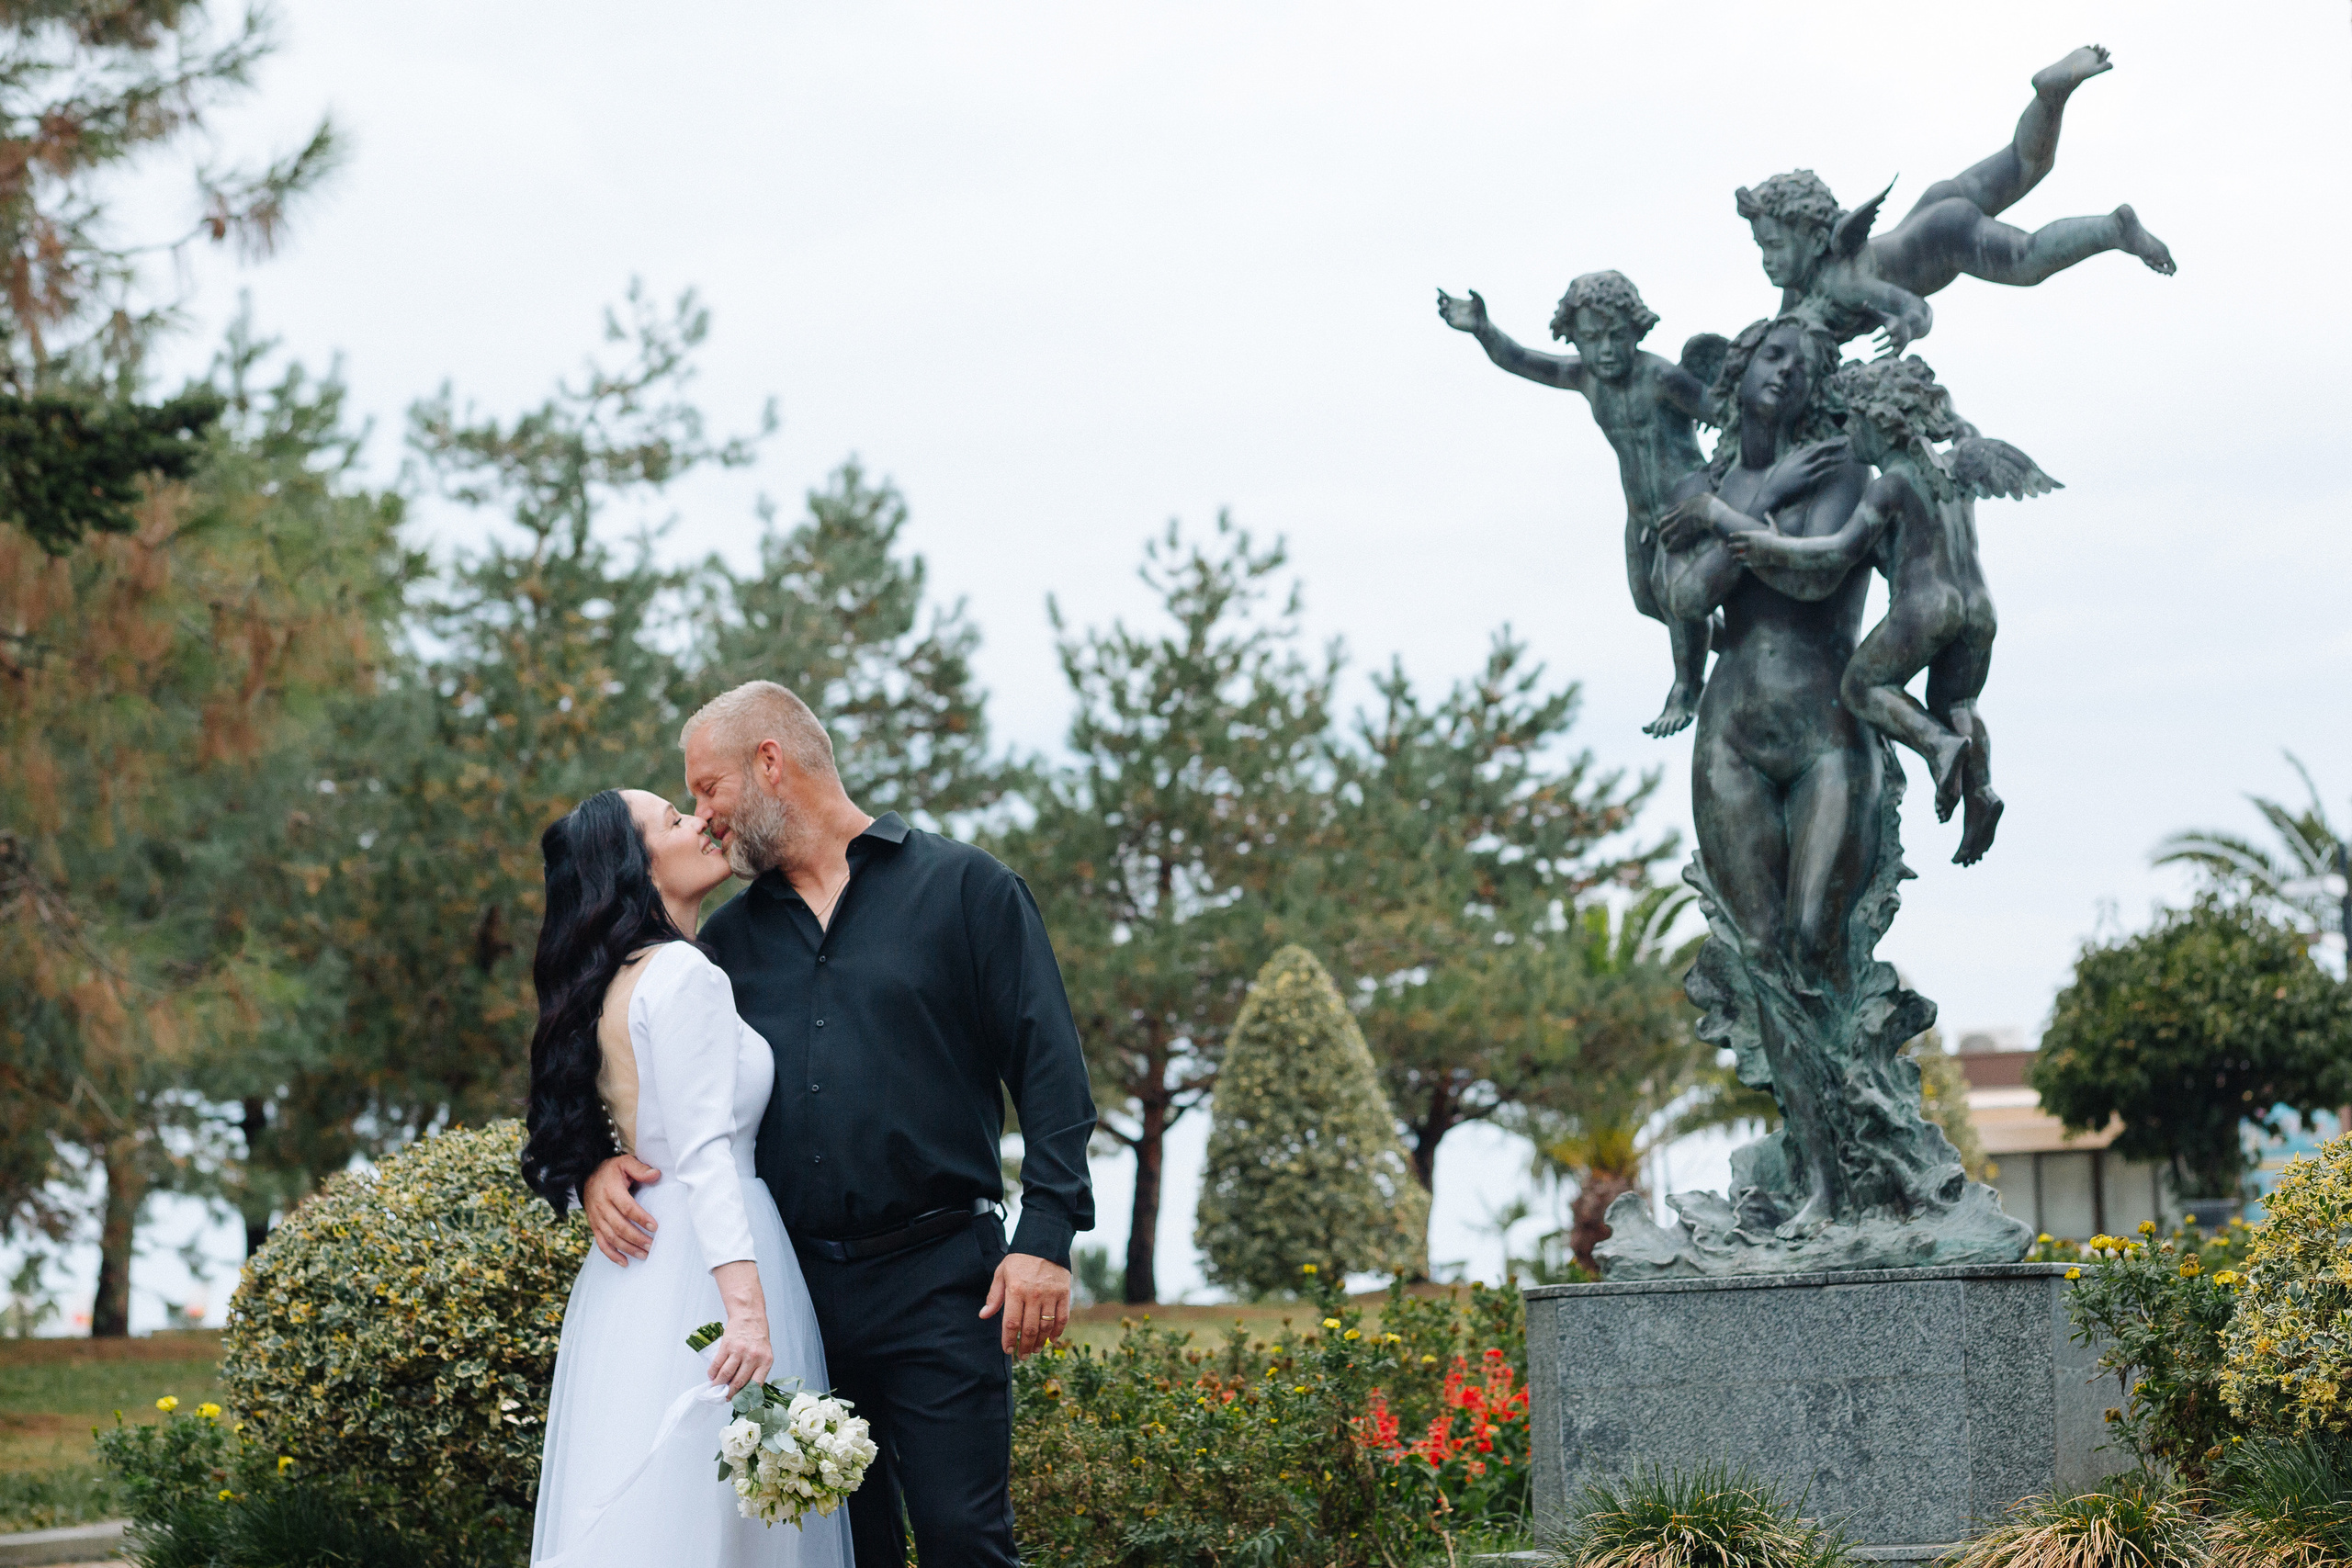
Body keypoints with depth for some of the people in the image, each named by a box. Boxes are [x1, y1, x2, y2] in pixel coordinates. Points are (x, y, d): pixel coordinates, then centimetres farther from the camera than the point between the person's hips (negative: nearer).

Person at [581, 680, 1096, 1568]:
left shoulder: (961, 887, 3)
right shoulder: (733, 938, 17)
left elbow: (1049, 1068, -2)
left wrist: (1047, 1236, -12)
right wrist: (602, 1163, -4)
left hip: (939, 1288, -4)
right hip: (794, 1287, 5)